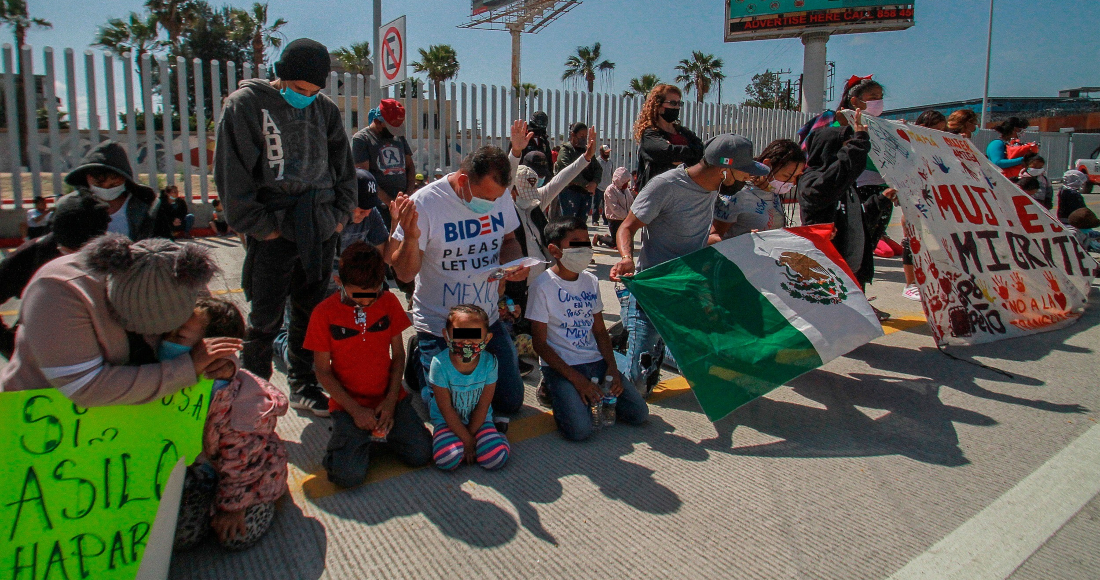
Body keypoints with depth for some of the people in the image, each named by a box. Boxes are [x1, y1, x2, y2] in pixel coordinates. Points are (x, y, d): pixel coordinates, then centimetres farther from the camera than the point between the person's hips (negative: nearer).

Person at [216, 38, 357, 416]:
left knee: (311, 313, 12)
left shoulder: (325, 109, 10)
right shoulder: (245, 104, -3)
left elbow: (343, 167, 17)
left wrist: (340, 213, 8)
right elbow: (232, 174, -6)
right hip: (274, 230, -4)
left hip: (320, 229, 4)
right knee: (266, 320, 0)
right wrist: (259, 226, -11)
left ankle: (303, 386, 26)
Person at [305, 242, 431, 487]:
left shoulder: (389, 302, -2)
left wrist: (391, 400, -8)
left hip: (389, 398, 3)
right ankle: (347, 434, 11)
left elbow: (398, 354, 4)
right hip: (348, 403, -2)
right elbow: (323, 371, -5)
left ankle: (381, 431, 14)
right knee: (349, 475, -20)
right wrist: (355, 410, -14)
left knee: (421, 455, -14)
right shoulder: (324, 313, -9)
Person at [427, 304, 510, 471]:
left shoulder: (489, 362, -17)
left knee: (496, 458, -21)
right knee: (448, 459, -26)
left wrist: (470, 436, -11)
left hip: (479, 419, 1)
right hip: (447, 421, -1)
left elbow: (483, 407, -9)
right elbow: (446, 409, -16)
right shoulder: (440, 363, -22)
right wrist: (466, 439, -16)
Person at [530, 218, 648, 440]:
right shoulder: (543, 286, -10)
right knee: (579, 429, -24)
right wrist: (575, 378, -16)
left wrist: (612, 367, -3)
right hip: (560, 366, -5)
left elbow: (600, 330, 13)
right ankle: (558, 392, 5)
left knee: (638, 413, -5)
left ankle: (596, 395, 16)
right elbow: (540, 344, -10)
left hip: (596, 362, 6)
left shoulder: (591, 281, 9)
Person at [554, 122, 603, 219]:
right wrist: (586, 185, -18)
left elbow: (598, 169, 11)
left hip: (587, 192, 6)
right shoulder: (565, 150, 0)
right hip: (570, 190, -6)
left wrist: (594, 183, -10)